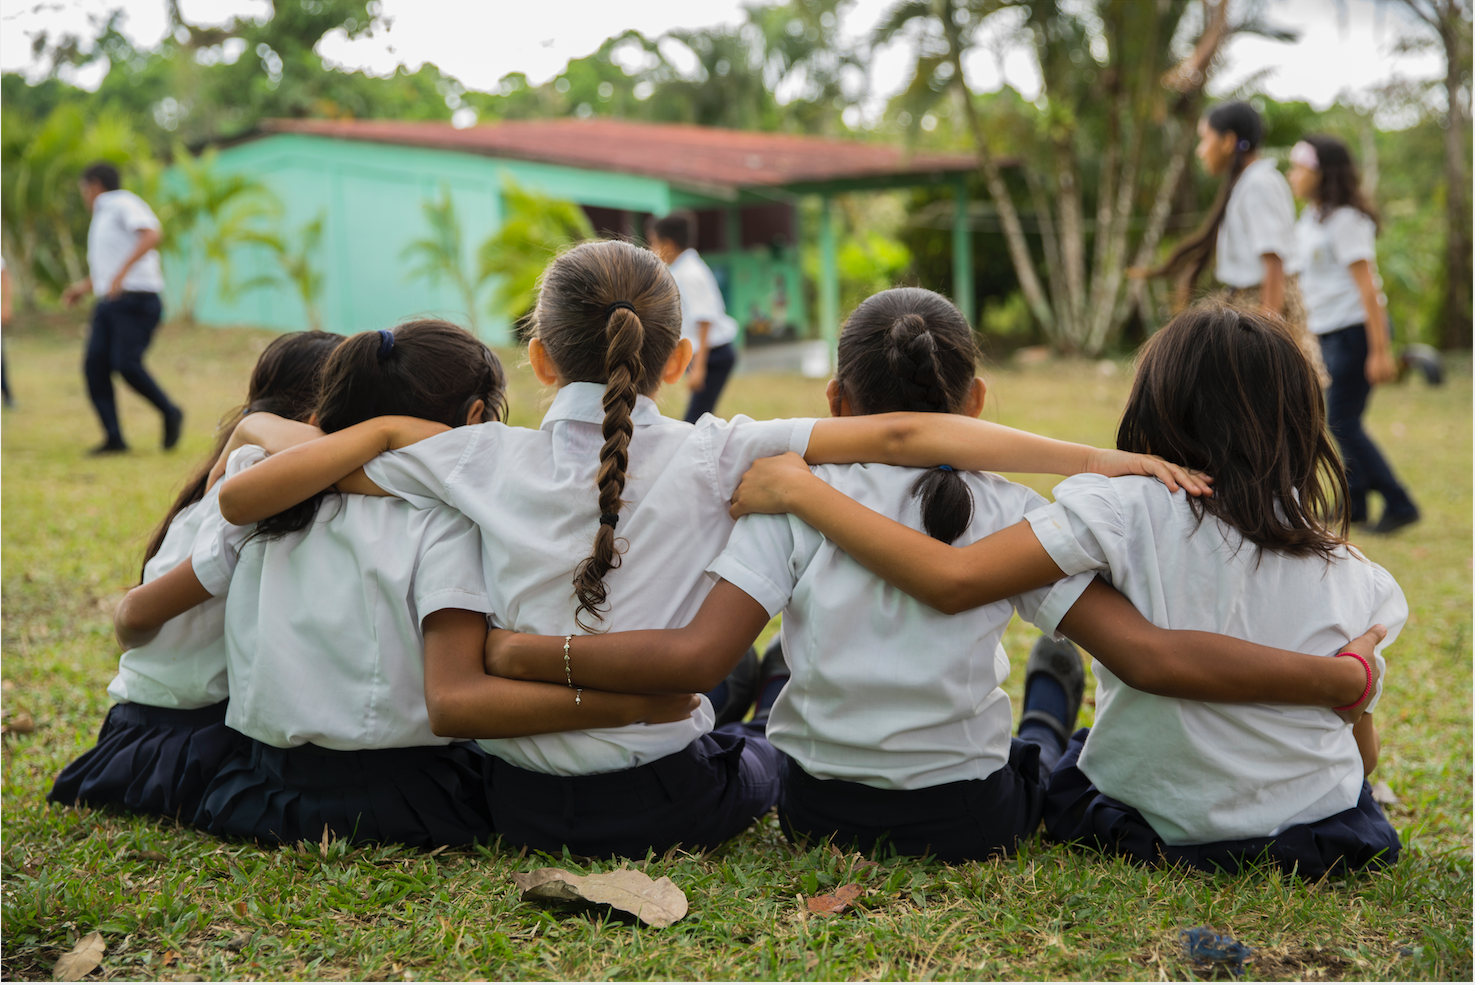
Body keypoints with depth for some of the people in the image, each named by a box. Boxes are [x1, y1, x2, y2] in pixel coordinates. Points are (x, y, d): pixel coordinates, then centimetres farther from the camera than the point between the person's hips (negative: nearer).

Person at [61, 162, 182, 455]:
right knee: (95, 364, -5)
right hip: (108, 303, 9)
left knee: (126, 364, -20)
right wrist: (85, 286, 30)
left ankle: (170, 413, 1)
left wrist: (122, 272, -30)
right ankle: (114, 438, -6)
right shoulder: (102, 216, 25)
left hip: (137, 300, -9)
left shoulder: (123, 204, -4)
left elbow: (152, 233, -24)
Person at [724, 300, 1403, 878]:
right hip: (1324, 836, 3)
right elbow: (1363, 750, -1)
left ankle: (1044, 725, 55)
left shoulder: (1126, 507, -21)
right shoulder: (1344, 565, -9)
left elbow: (953, 580, -29)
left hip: (1152, 825, -2)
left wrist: (799, 490, -22)